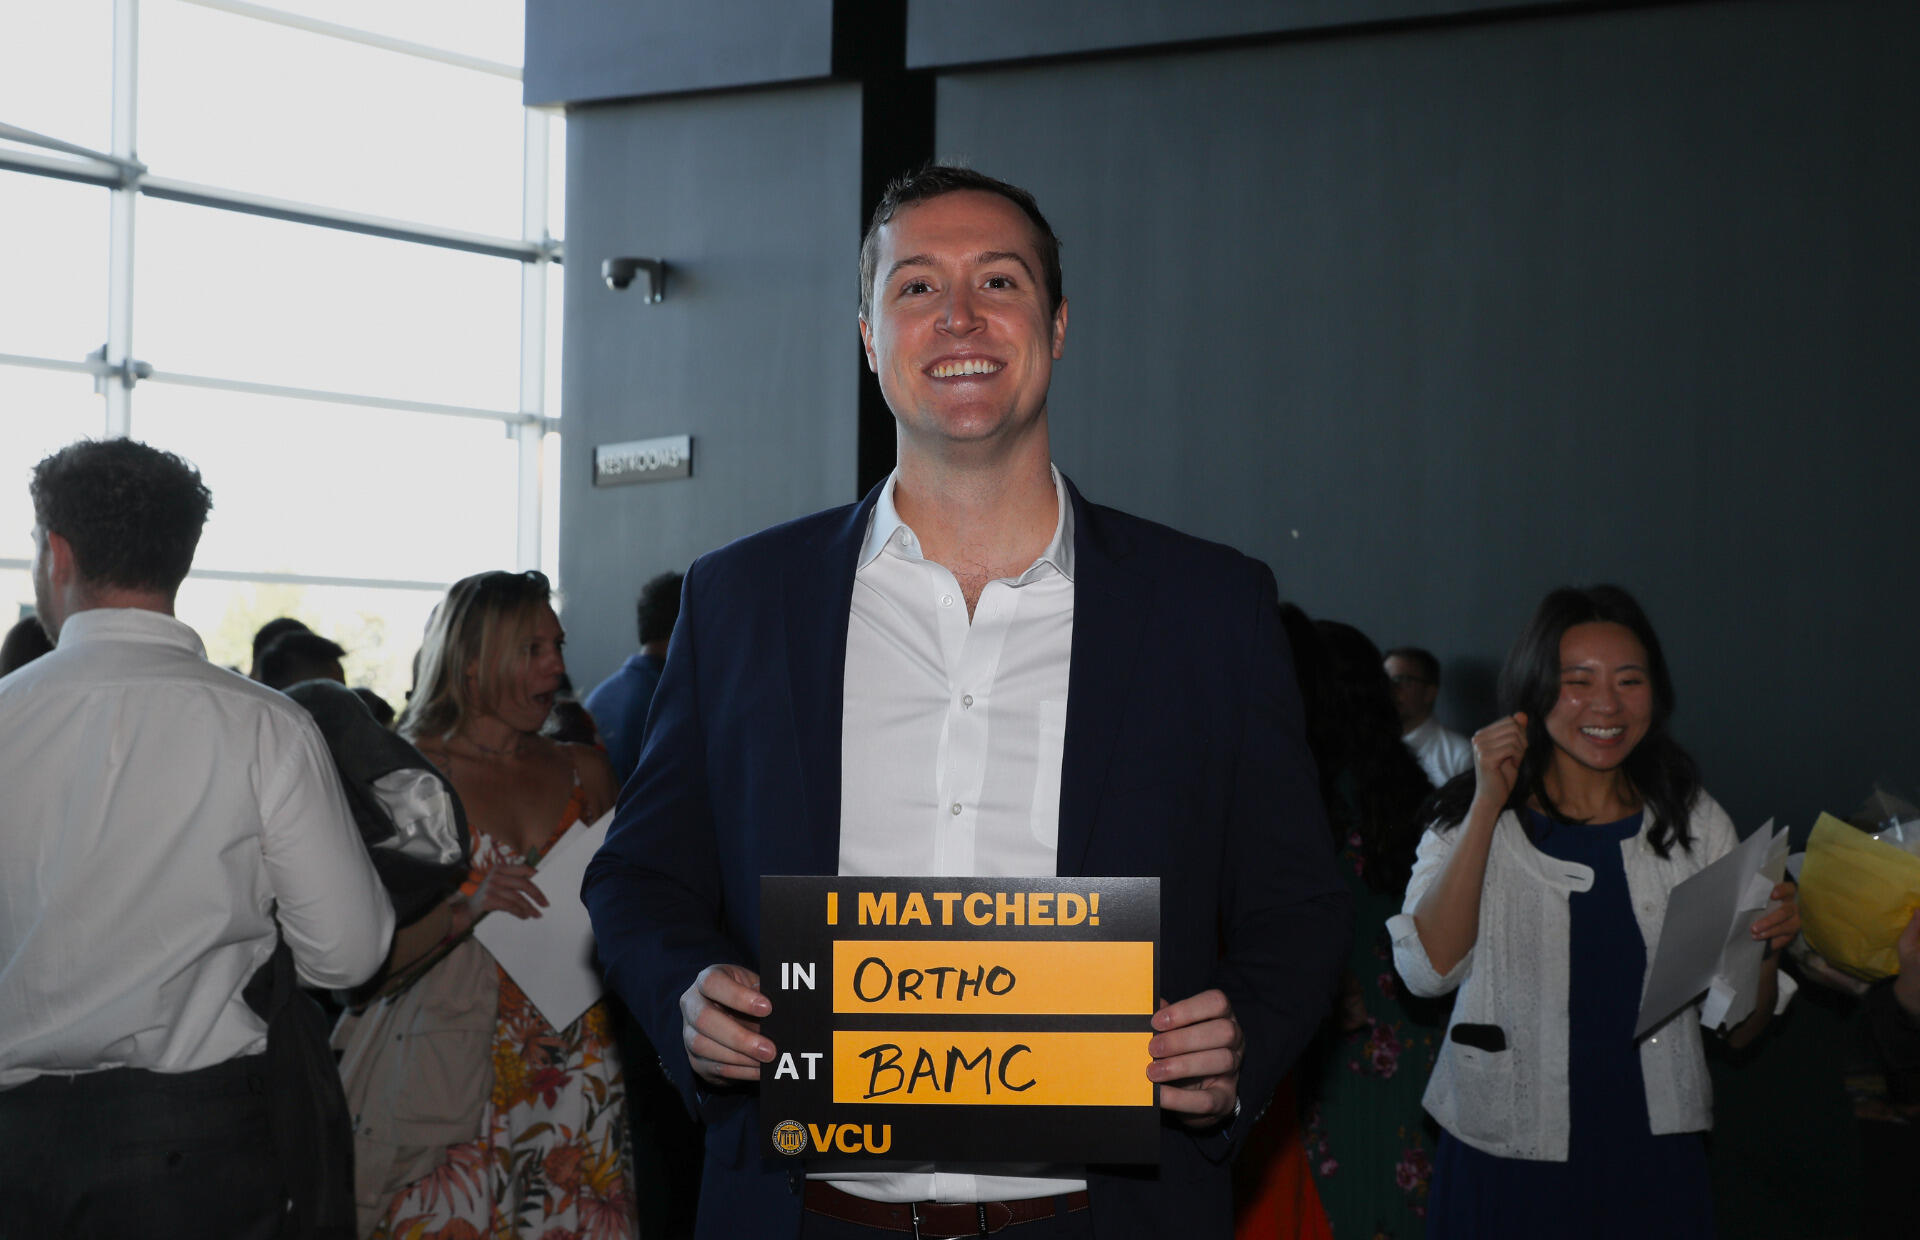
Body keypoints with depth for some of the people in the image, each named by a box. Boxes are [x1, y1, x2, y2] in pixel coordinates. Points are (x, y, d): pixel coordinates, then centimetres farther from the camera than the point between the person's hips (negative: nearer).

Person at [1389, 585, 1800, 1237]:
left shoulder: (1695, 825, 5)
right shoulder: (1469, 819, 1)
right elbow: (1429, 969, -15)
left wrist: (1765, 947, -14)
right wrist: (1489, 805, -15)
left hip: (1653, 1160, 2)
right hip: (1506, 1160, -1)